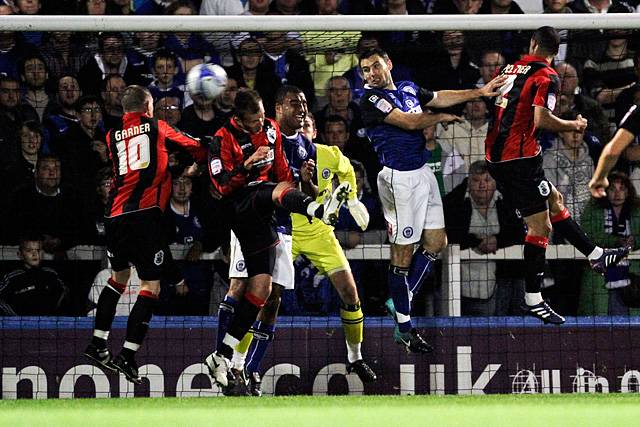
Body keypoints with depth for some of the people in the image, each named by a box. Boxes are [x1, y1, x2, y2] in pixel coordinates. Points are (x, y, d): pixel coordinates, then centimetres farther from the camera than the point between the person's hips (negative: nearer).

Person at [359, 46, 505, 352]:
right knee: (402, 251, -5)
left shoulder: (409, 89, 12)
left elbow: (441, 98, 24)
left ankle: (399, 302, 23)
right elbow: (410, 122, -18)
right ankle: (404, 329, 0)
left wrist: (480, 92, 22)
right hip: (399, 178, -8)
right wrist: (442, 118, -2)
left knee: (436, 242, 11)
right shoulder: (371, 100, -12)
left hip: (423, 172, 8)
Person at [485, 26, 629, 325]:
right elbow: (541, 119, -19)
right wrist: (574, 126, -4)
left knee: (554, 200, 22)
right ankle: (533, 300, -2)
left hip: (495, 155, 8)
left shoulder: (509, 69, 12)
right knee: (540, 226, -3)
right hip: (520, 157, -8)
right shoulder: (546, 76, -9)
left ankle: (595, 255, 29)